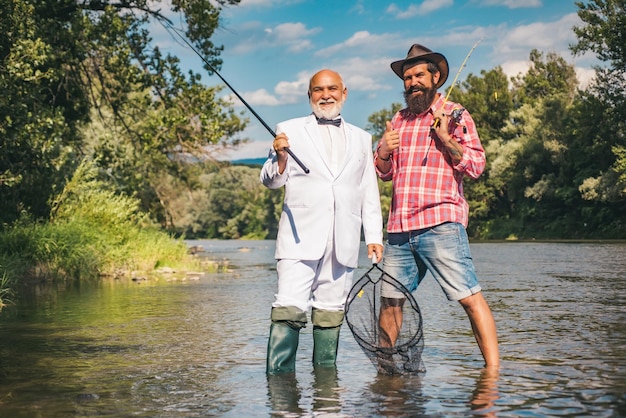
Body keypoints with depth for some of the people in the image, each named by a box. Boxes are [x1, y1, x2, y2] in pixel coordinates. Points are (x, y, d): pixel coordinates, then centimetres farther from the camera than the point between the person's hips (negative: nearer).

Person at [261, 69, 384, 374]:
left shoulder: (361, 139, 20)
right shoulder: (290, 130, 12)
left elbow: (370, 193, 18)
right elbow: (271, 180, 5)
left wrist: (374, 237, 10)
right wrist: (280, 157, -17)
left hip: (343, 242, 3)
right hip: (301, 237, -2)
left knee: (330, 312, 5)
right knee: (289, 309, -13)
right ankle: (279, 377, -12)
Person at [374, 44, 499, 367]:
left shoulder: (455, 115, 6)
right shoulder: (398, 120, 20)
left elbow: (476, 166, -3)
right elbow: (384, 173, 21)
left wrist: (445, 138, -15)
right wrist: (383, 153, -1)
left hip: (440, 225, -5)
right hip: (399, 230, 5)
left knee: (469, 297, -11)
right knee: (390, 300, 9)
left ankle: (493, 370, -10)